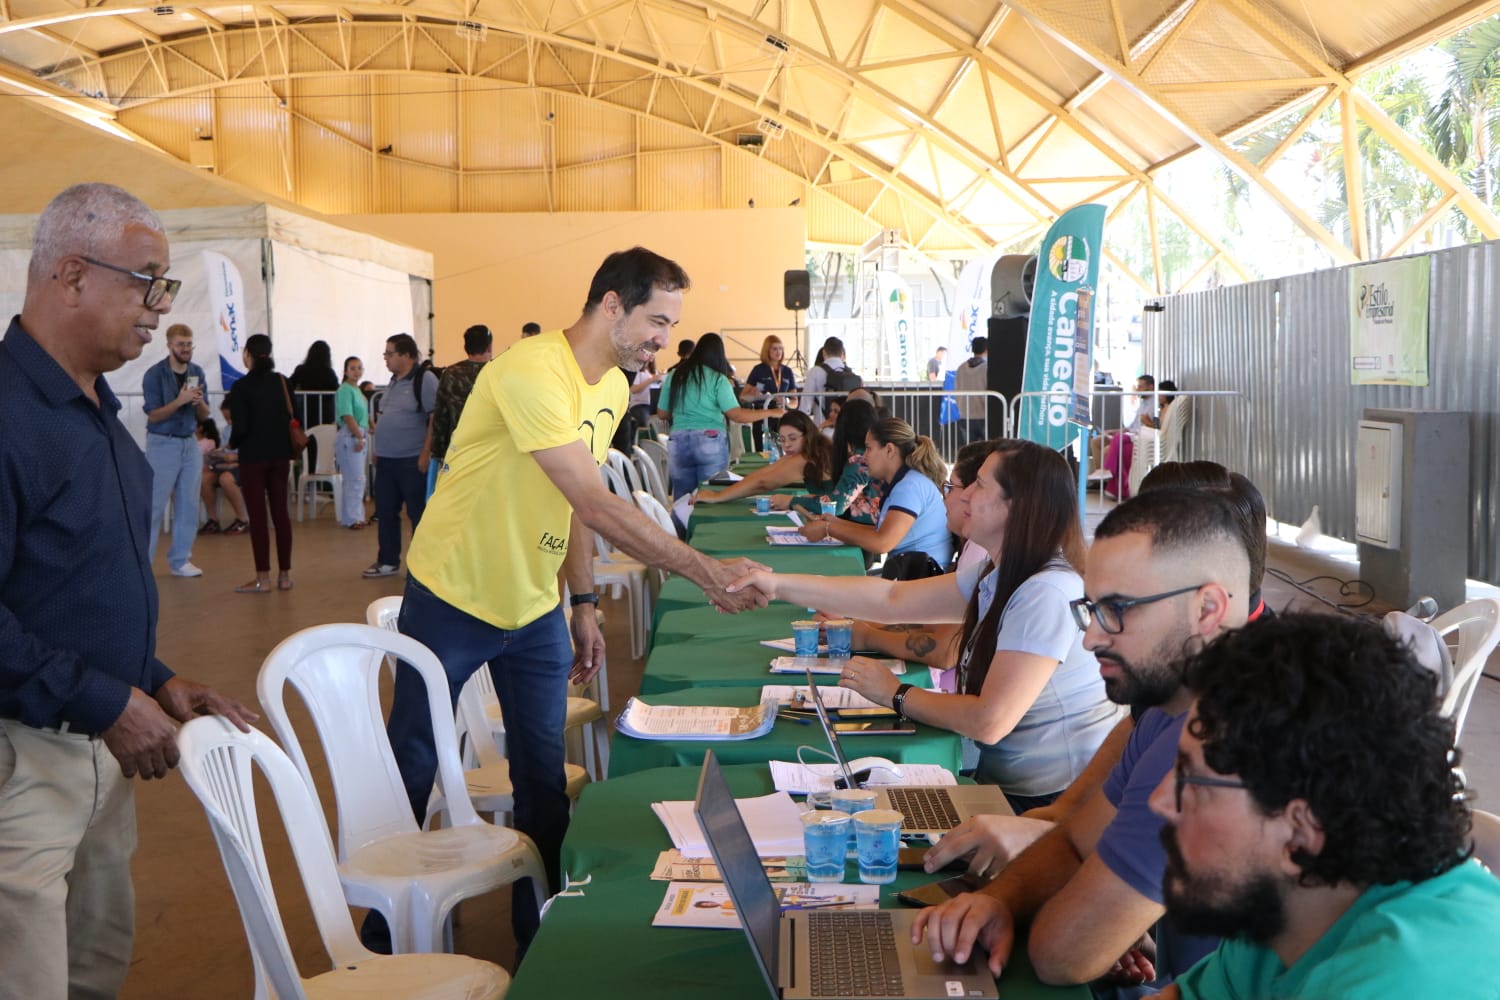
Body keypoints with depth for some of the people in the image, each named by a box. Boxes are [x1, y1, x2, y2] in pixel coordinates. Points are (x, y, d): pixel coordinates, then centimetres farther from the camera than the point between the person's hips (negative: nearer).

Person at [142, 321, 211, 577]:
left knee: (188, 505, 6)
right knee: (154, 505, -5)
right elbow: (153, 415, -13)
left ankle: (180, 560, 13)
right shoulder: (154, 374, -9)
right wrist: (179, 401, -25)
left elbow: (204, 416, 9)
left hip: (190, 443, 5)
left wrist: (199, 402, -13)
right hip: (162, 444, -5)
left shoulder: (197, 372, 7)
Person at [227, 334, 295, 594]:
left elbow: (240, 428, -12)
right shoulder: (281, 382, 4)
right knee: (280, 512, 8)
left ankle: (263, 579, 1)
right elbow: (291, 417, 7)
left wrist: (232, 444, 6)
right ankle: (284, 575, 10)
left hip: (253, 457, -5)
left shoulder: (241, 387, -10)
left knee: (258, 516, -1)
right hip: (280, 455, 5)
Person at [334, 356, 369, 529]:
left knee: (358, 479, 12)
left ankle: (357, 516, 19)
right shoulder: (345, 390, -12)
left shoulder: (357, 390, 14)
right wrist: (360, 437, -18)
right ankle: (352, 519, -1)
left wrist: (364, 435, 11)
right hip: (350, 437, -9)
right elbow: (348, 417, -18)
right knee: (355, 479, -6)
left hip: (361, 436, 9)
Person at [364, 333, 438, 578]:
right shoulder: (394, 381, 14)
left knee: (418, 514, 0)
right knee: (385, 512, 12)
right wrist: (378, 450, 17)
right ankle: (388, 561, 24)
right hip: (386, 461, 8)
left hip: (412, 461, -8)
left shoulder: (425, 380, -12)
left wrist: (426, 454, -20)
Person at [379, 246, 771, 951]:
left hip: (537, 609, 7)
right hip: (453, 601, -6)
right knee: (413, 767, 9)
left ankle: (540, 928, 25)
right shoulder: (532, 372, -26)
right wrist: (705, 571, -32)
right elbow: (595, 506, -32)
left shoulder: (614, 388, 2)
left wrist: (583, 604, 8)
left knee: (544, 776, 8)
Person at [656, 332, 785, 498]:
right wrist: (771, 413, -2)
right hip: (711, 442, -3)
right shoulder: (717, 379, -3)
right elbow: (736, 415, -10)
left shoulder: (674, 376, 7)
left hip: (679, 443, 3)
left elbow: (662, 414, 11)